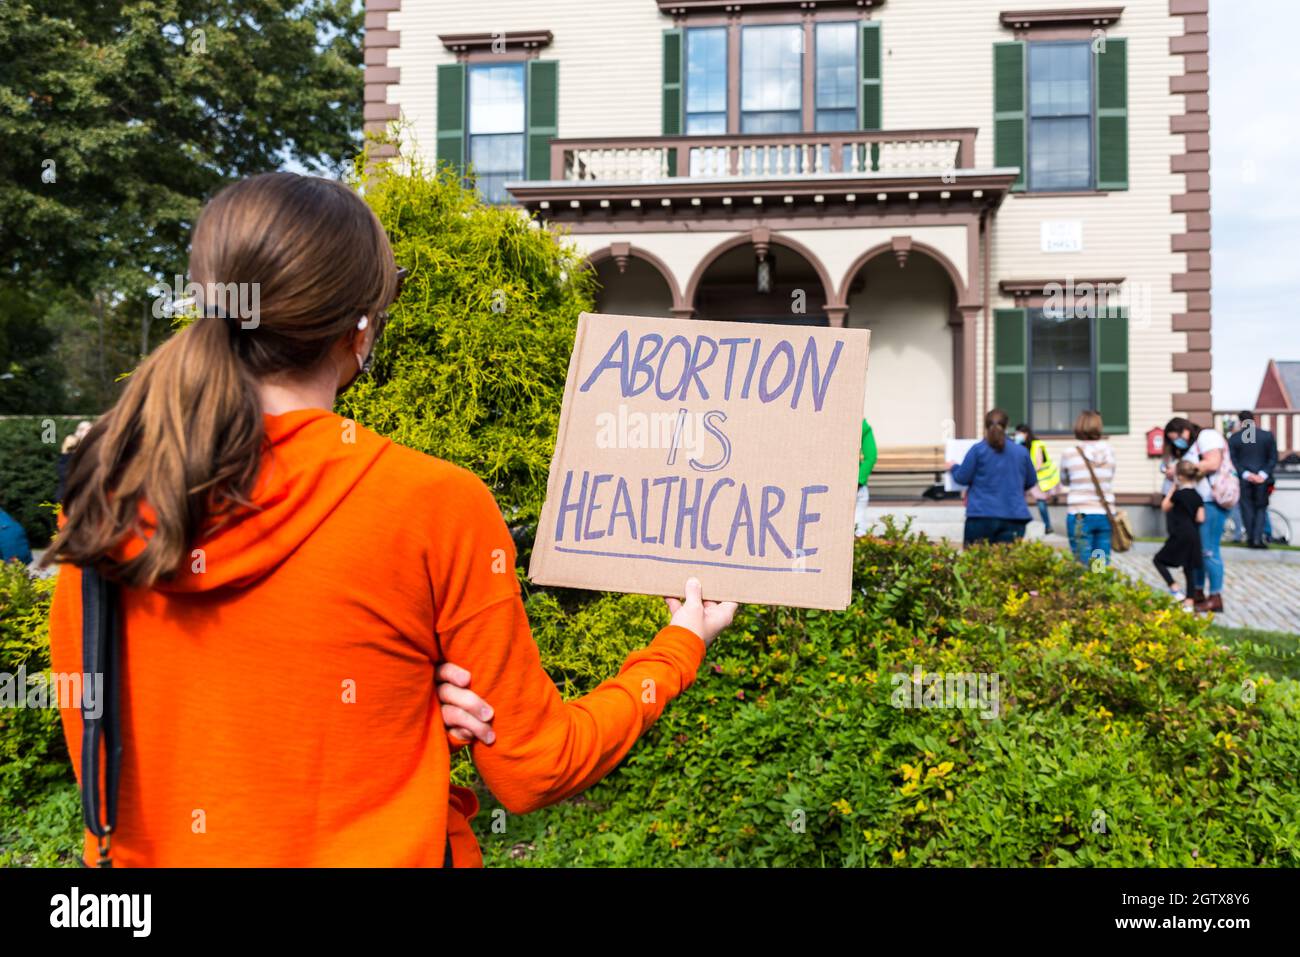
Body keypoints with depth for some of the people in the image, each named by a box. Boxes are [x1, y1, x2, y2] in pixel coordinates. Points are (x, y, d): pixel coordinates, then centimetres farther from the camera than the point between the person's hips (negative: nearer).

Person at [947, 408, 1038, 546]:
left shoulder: (978, 449, -3)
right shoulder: (1022, 451, 7)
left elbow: (962, 478, 0)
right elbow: (1031, 482, 18)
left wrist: (953, 467, 20)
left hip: (982, 515, -2)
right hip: (1014, 517, 2)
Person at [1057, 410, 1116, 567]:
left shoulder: (1070, 454, -6)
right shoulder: (1109, 452, 1)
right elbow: (1110, 479, 14)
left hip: (1080, 515, -3)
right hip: (1105, 515, 3)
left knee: (1083, 567, 1)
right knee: (1103, 566, 7)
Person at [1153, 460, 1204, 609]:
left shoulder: (1178, 494, -12)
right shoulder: (1197, 496, 5)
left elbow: (1164, 507, 4)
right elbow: (1200, 518, 2)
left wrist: (1172, 489, 9)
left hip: (1180, 536, -7)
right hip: (1194, 537, 7)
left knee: (1159, 560, 5)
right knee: (1189, 568, 12)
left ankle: (1175, 589, -7)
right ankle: (1189, 601, 12)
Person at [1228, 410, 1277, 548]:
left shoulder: (1233, 438, -4)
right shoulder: (1268, 435, 0)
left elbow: (1232, 460, -7)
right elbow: (1273, 458, -3)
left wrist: (1246, 474, -9)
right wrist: (1263, 474, -7)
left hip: (1243, 479, 0)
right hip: (1262, 478, 1)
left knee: (1247, 508, 9)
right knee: (1261, 507, 10)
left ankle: (1250, 538, 10)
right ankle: (1258, 537, 0)